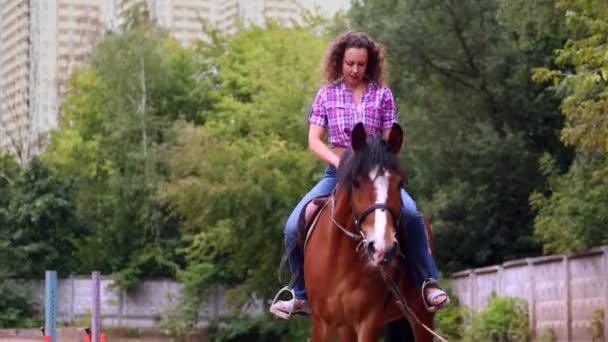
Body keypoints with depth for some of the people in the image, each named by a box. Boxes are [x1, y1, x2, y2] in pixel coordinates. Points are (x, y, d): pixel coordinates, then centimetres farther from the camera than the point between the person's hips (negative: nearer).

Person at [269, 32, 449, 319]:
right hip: (337, 172, 1)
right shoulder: (326, 94, 5)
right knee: (294, 226, -18)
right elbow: (314, 141, 0)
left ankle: (427, 283, -19)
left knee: (410, 213, -31)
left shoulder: (382, 94, 4)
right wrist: (340, 163, -17)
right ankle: (301, 295, 1)